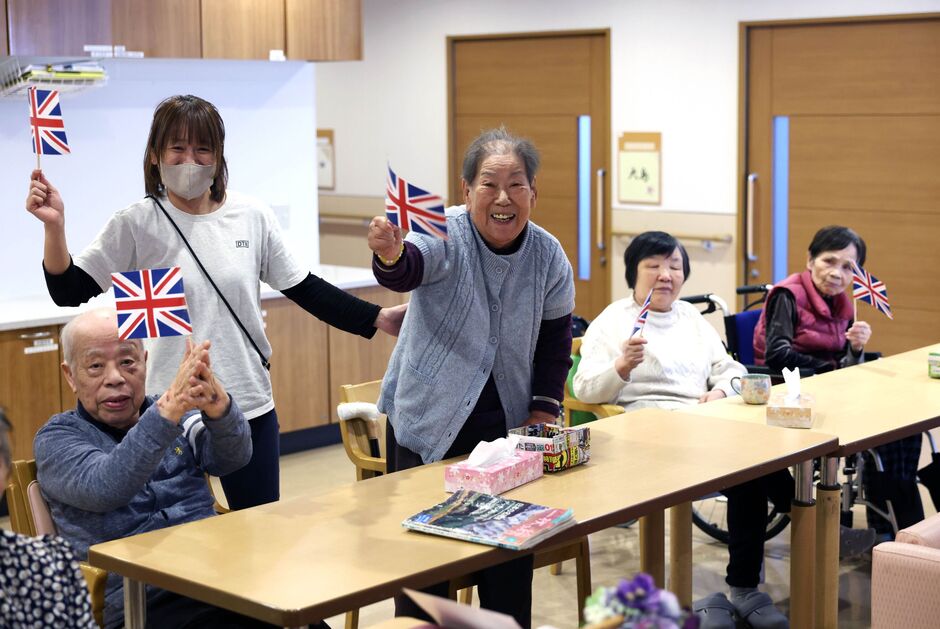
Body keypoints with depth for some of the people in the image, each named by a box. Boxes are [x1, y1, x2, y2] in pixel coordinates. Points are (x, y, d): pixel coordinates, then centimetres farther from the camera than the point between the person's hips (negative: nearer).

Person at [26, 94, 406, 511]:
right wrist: (54, 226, -23)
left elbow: (303, 288, 8)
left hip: (250, 406, 3)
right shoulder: (136, 225, -6)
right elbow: (70, 293, -8)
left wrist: (379, 319, 4)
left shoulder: (252, 218, 1)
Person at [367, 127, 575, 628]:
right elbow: (409, 269, -39)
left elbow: (555, 336, 11)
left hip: (507, 424, 3)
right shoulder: (448, 236, -16)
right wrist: (391, 254, -62)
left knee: (512, 561, 4)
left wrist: (544, 407, 2)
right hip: (427, 420, -3)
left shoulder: (548, 256, -3)